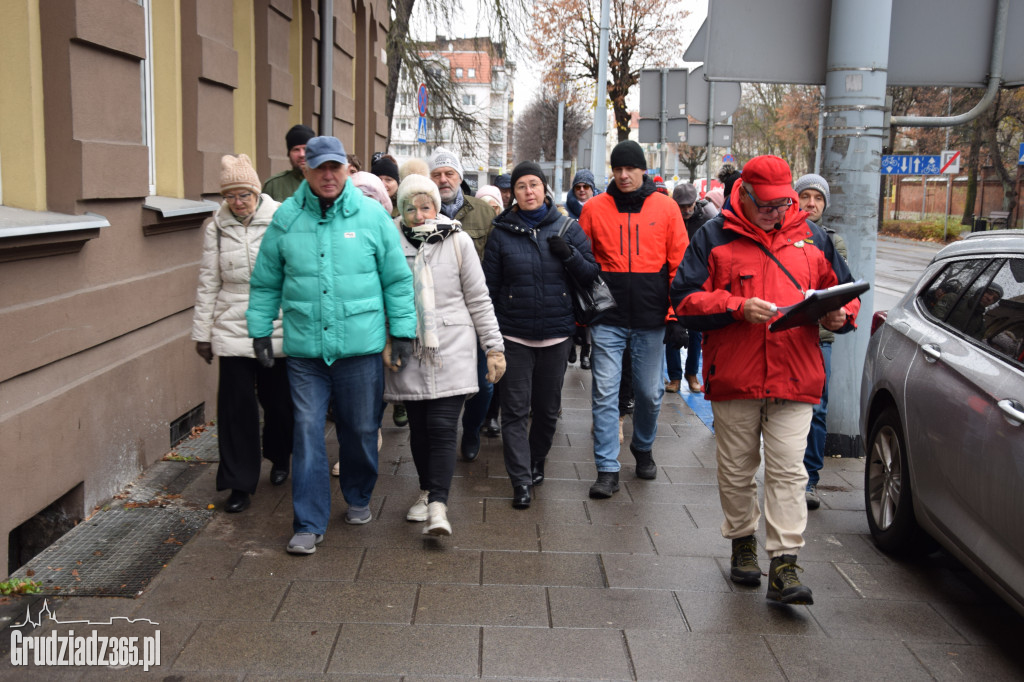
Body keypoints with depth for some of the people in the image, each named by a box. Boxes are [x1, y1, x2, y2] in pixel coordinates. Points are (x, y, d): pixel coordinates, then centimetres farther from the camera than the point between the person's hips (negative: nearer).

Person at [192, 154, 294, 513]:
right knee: (235, 405, 0)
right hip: (232, 329, 1)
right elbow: (208, 282, 7)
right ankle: (240, 483, 10)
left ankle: (279, 458, 38)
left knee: (277, 399, 10)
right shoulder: (216, 227, 2)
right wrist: (202, 332, 8)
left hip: (277, 328, -1)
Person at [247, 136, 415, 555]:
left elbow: (397, 280, 4)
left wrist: (403, 331, 1)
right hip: (304, 348, 1)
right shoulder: (286, 218, 3)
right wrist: (260, 331, 7)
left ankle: (358, 499, 37)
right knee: (307, 433, 0)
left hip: (361, 346, 0)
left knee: (360, 430, 12)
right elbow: (266, 283, 11)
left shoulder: (372, 216, 0)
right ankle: (309, 524, 9)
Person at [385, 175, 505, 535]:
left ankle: (437, 506, -10)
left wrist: (494, 346, 2)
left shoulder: (457, 241, 1)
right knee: (419, 427, 10)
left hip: (452, 349, -2)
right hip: (409, 352, 2)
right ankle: (427, 490, 30)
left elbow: (478, 299, 4)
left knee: (442, 428, -10)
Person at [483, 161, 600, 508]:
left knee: (547, 408, 13)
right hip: (514, 335, -1)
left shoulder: (568, 228, 2)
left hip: (556, 334, 1)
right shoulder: (502, 232, 1)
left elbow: (592, 275, 3)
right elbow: (490, 285, 5)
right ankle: (521, 481, 1)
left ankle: (536, 461, 35)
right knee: (515, 410, -3)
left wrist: (570, 255, -15)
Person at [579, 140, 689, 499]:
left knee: (649, 392, 10)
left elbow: (679, 264, 5)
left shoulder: (666, 208, 3)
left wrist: (676, 316, 1)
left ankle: (643, 448, 36)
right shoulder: (594, 208, 3)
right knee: (605, 392, -3)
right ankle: (607, 469, 5)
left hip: (651, 319, 1)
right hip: (607, 319, 0)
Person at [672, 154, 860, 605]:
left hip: (794, 379, 1)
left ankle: (784, 566, -1)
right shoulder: (713, 238, 3)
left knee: (788, 472, -4)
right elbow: (685, 299, -4)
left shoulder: (811, 238, 11)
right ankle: (743, 543, 32)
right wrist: (737, 307, -17)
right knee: (737, 471, 12)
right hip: (733, 377, 0)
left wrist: (839, 315, -6)